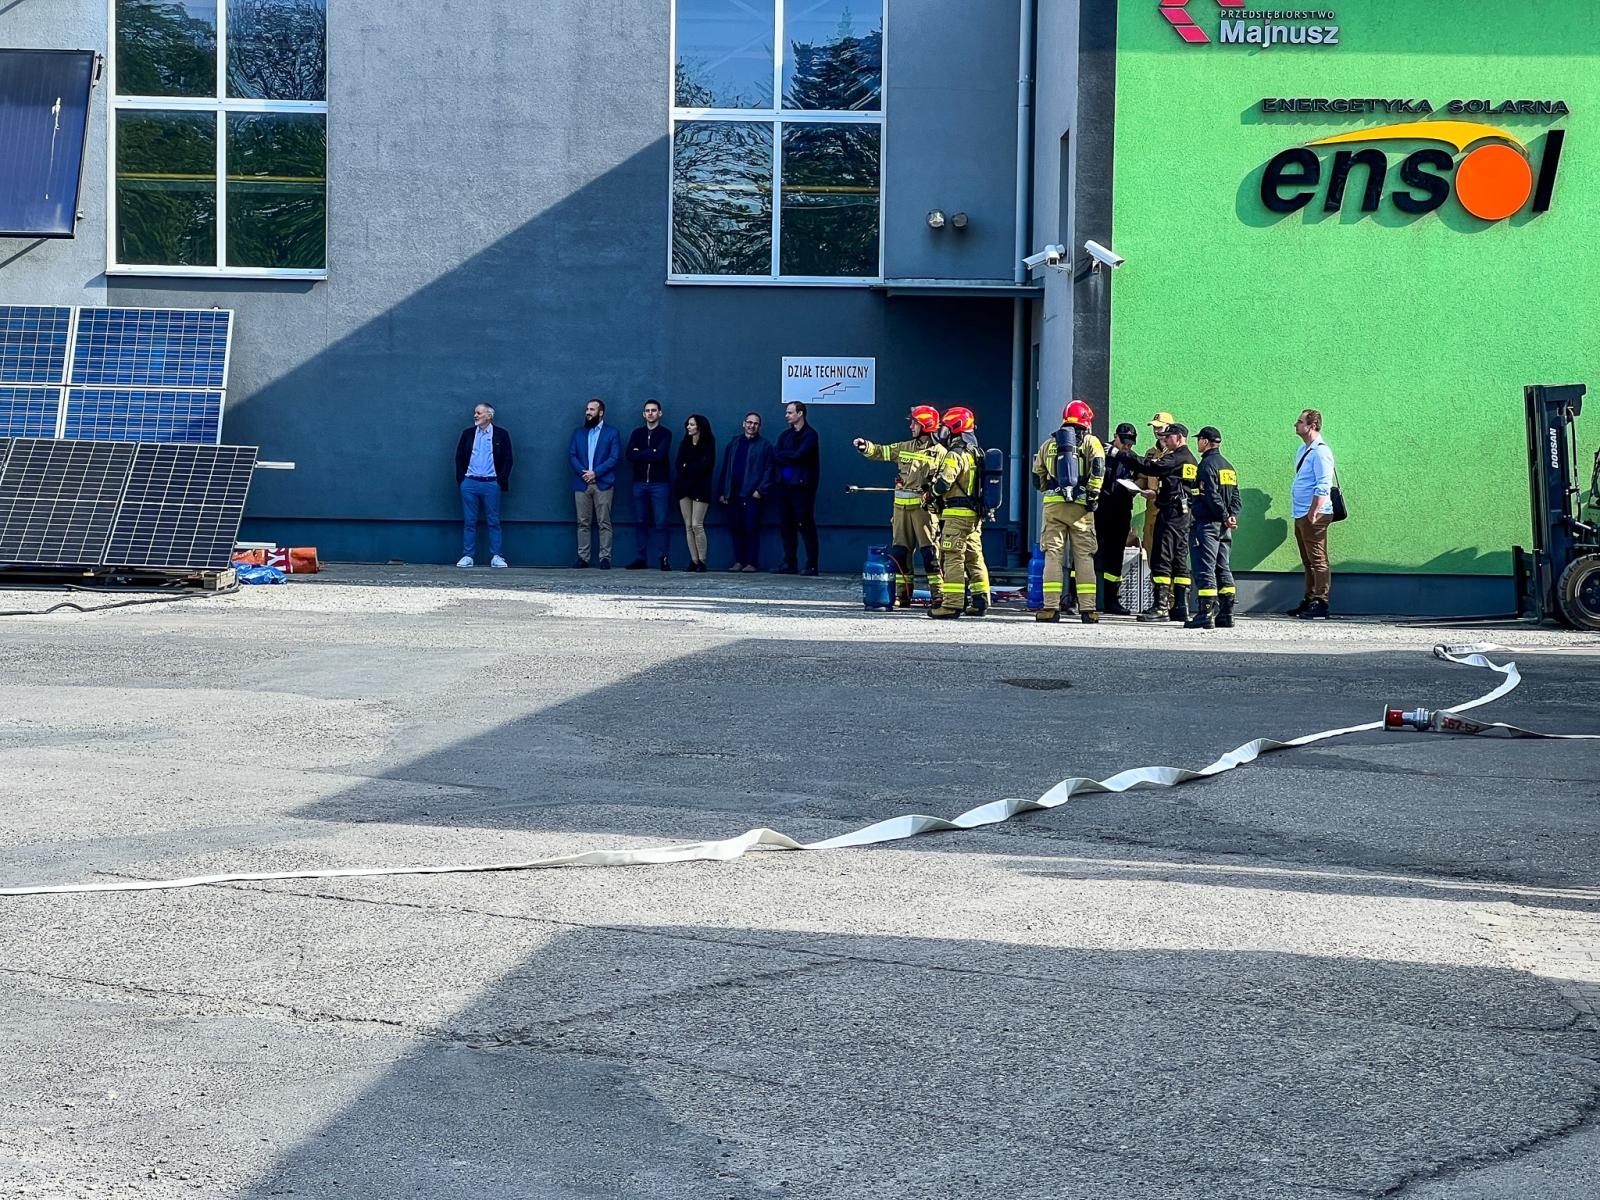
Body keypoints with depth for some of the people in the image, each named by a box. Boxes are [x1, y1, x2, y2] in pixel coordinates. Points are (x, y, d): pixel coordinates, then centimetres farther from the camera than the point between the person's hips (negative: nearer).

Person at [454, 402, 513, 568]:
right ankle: (467, 556, 6)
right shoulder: (467, 433, 10)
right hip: (470, 483, 2)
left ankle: (495, 557, 4)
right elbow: (459, 458, 11)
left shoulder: (501, 435, 3)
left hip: (491, 484, -2)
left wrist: (501, 480, -6)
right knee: (469, 522, 3)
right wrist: (461, 480, 2)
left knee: (493, 522, 0)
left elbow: (507, 460, 2)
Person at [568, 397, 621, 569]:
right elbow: (571, 455, 7)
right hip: (582, 484, 3)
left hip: (603, 484, -3)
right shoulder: (578, 433, 16)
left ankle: (605, 558, -3)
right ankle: (583, 557, 6)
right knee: (583, 523, 3)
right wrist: (583, 472, -10)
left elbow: (614, 458, -4)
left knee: (604, 523, -4)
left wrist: (595, 472, -13)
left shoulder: (612, 433, 6)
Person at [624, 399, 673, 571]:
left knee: (660, 523, -6)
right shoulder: (637, 433, 12)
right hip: (640, 483, 3)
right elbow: (630, 455, -2)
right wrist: (651, 453, -10)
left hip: (659, 483, -3)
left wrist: (641, 453, -5)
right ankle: (640, 558, 6)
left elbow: (661, 455, -13)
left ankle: (664, 558, -4)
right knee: (640, 522, 4)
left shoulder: (665, 434, 3)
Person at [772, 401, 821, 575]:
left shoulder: (810, 435, -3)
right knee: (786, 526, 6)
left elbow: (799, 455, -15)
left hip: (801, 486, -6)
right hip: (784, 485, 6)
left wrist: (782, 455, -1)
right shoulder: (785, 435, 17)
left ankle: (812, 565, -5)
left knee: (805, 526, -6)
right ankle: (789, 564, 11)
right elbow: (775, 457, 6)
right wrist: (791, 458, -10)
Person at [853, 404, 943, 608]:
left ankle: (938, 596, -5)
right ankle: (902, 595, 14)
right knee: (899, 551, 7)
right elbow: (880, 452, 16)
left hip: (924, 507, -6)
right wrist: (865, 446, -1)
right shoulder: (904, 448, 15)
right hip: (901, 507, 6)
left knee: (930, 551, -8)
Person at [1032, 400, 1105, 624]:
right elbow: (1098, 469, -10)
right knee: (1084, 556, 2)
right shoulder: (1091, 442, 6)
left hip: (1053, 504, 2)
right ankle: (1087, 609, -2)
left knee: (1053, 555, 2)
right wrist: (1093, 496, -8)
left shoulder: (1049, 443, 15)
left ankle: (1051, 607, -4)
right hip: (1080, 505, -2)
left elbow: (1038, 477, 19)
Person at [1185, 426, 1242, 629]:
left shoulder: (1207, 464, -10)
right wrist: (1232, 516, 2)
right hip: (1223, 527, 8)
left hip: (1207, 524, -8)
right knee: (1223, 569, 11)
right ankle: (1226, 615, 11)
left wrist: (1226, 516, -9)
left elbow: (1212, 496, -18)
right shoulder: (1228, 466, 16)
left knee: (1204, 570, -8)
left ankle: (1205, 615, -13)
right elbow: (1236, 496, 13)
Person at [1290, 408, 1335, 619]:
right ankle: (1309, 602, 21)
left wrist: (1313, 513, -22)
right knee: (1307, 561, 14)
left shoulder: (1320, 451, -13)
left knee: (1317, 561, -7)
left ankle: (1320, 605, -7)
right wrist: (1302, 514, 18)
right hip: (1300, 515, 10)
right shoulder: (1304, 450, 16)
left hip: (1314, 516, -10)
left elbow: (1323, 487, -19)